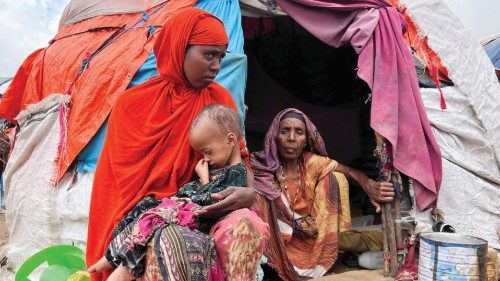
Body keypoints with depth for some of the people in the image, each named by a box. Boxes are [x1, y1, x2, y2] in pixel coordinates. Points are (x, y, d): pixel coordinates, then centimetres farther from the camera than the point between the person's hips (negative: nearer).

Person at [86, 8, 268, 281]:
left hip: (201, 210, 3)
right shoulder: (133, 103, 0)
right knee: (176, 244, -38)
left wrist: (250, 192, -20)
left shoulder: (219, 99, 8)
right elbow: (125, 179, 1)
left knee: (245, 224, -32)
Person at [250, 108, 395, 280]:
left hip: (310, 232, 4)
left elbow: (351, 171, -4)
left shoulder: (312, 163, -8)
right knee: (257, 194, -30)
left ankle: (330, 249, 1)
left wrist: (368, 185, -24)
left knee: (335, 177, -10)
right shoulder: (261, 168, -16)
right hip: (278, 239, -3)